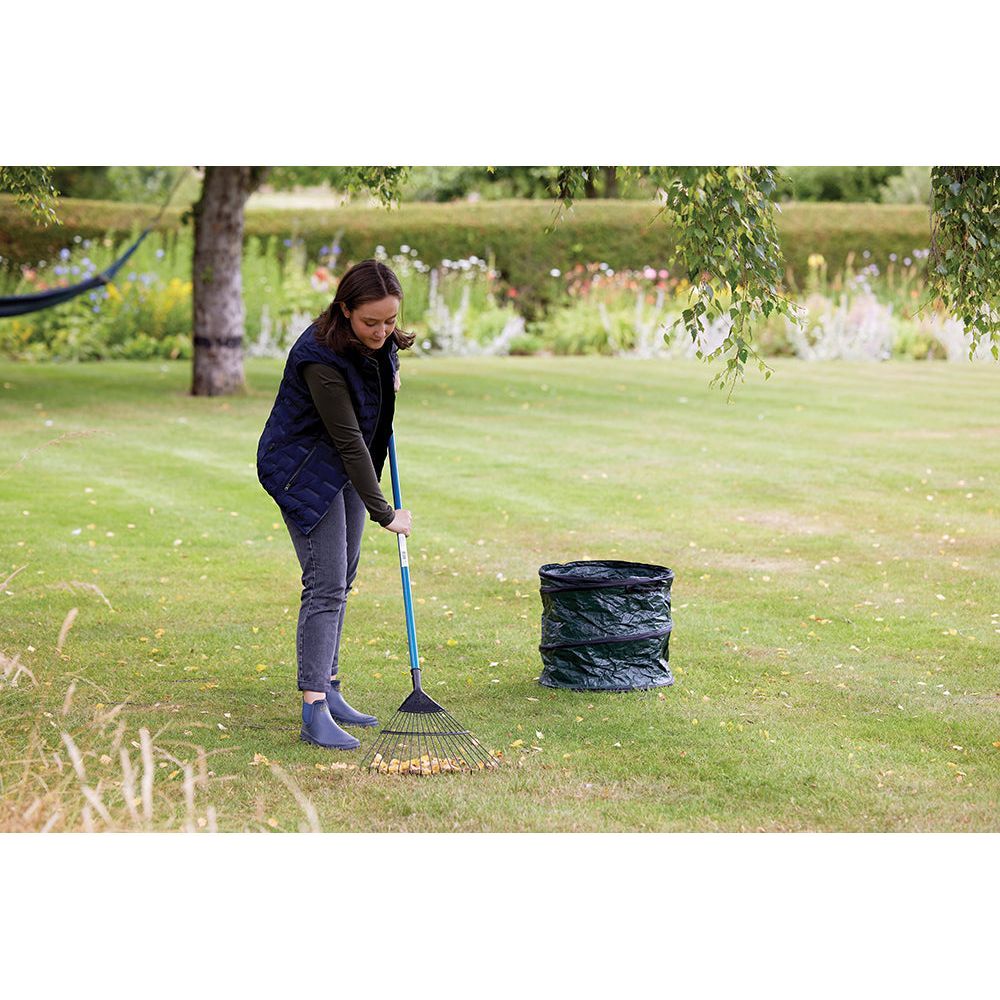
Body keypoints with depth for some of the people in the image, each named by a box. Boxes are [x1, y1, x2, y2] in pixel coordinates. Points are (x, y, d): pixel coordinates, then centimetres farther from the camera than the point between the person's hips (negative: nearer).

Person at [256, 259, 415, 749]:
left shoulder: (380, 340, -9)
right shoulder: (322, 358, -32)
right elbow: (348, 441, -29)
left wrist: (390, 372, 1)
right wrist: (384, 513, -26)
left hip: (346, 468, 8)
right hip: (304, 468, -8)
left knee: (342, 581, 12)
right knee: (325, 585, -16)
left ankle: (328, 692, 21)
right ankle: (314, 713, -18)